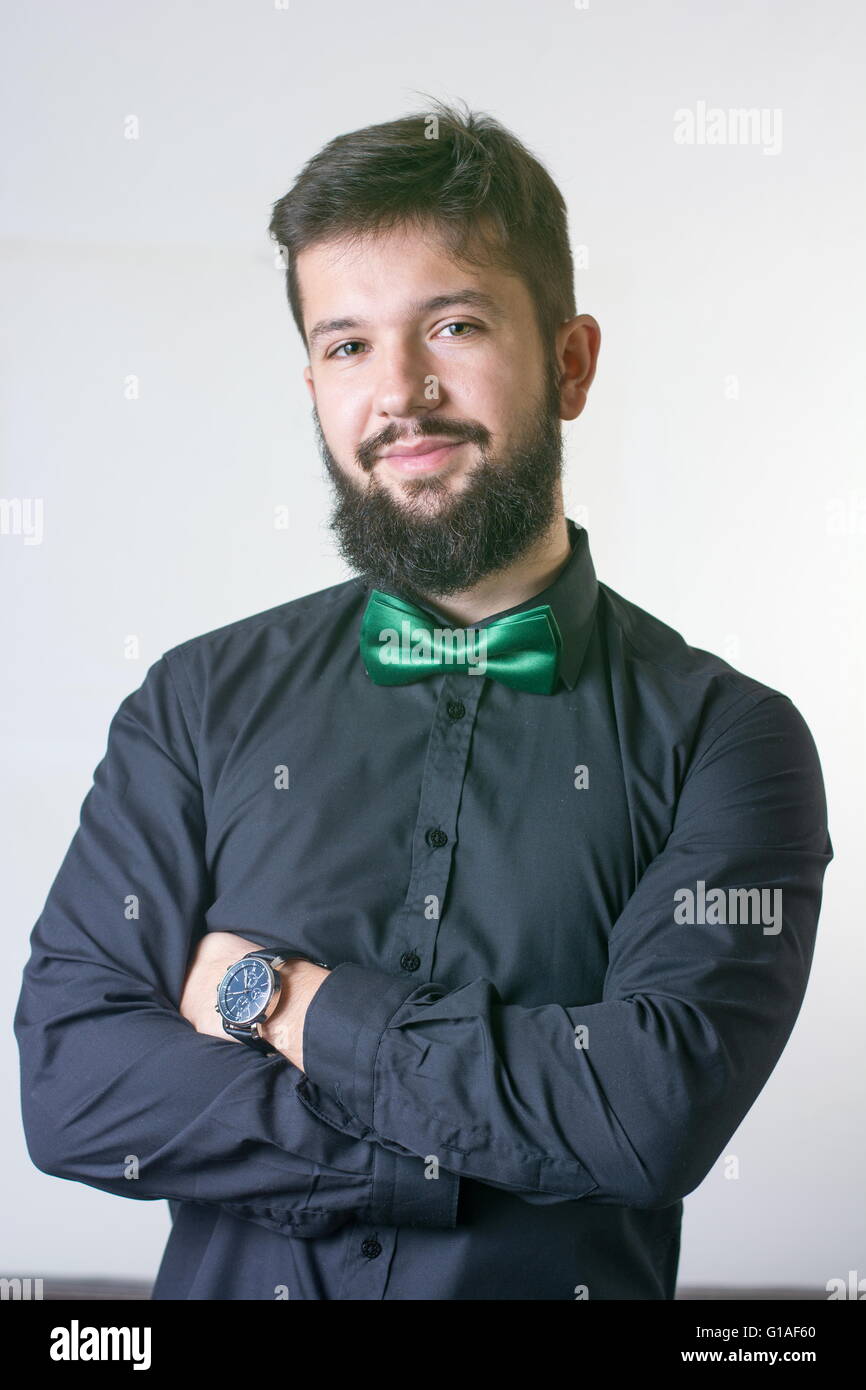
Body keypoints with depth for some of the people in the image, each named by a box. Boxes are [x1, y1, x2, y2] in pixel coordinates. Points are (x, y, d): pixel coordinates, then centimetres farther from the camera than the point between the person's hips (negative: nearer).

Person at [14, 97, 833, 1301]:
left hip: (566, 1279, -1)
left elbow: (664, 1107, -22)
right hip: (233, 1280, 1)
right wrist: (482, 1150, -19)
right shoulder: (198, 704, -4)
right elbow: (68, 1084, -12)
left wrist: (280, 998, -15)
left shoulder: (727, 737, -10)